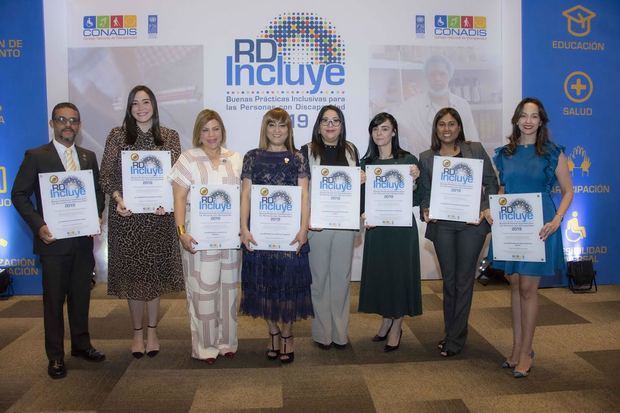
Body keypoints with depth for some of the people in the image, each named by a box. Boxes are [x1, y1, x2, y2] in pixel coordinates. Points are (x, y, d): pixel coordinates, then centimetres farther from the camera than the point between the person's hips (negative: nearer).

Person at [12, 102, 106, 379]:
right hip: (53, 239, -4)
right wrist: (38, 225, -14)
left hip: (83, 239, 4)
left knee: (81, 295, 14)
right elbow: (19, 194, -3)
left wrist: (96, 215, -4)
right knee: (54, 299, 6)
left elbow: (98, 190, 14)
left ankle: (81, 345, 30)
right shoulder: (36, 156, -2)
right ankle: (55, 356, 19)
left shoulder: (89, 157, 10)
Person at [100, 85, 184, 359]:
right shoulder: (117, 136, 3)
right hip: (126, 215, 0)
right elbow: (106, 176, 1)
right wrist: (118, 199, -16)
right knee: (132, 271, 7)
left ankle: (152, 330, 23)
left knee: (155, 271, 8)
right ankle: (137, 331, 22)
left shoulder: (170, 137, 5)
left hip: (159, 215, 0)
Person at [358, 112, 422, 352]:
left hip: (402, 226, -3)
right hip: (376, 227, 4)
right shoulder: (367, 162, 7)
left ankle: (396, 327, 20)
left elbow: (416, 199, -6)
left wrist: (416, 177, -21)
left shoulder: (408, 160, -3)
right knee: (379, 272, 10)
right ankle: (387, 320, 30)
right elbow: (362, 200, 10)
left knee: (400, 272, 4)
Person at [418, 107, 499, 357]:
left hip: (472, 224, -2)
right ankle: (451, 332, 26)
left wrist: (487, 208, -9)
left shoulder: (476, 150, 4)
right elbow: (425, 192, 8)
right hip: (442, 225, 2)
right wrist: (425, 210, -10)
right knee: (448, 279, 11)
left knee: (464, 279, 2)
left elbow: (491, 183, 5)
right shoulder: (426, 158, 8)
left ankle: (455, 339, 12)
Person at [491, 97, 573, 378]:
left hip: (538, 227, -4)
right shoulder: (505, 153, 9)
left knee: (528, 287, -2)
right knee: (514, 284, 9)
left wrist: (556, 221, -13)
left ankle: (526, 352, 12)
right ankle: (517, 347, 22)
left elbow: (568, 191, 1)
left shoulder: (553, 153, -2)